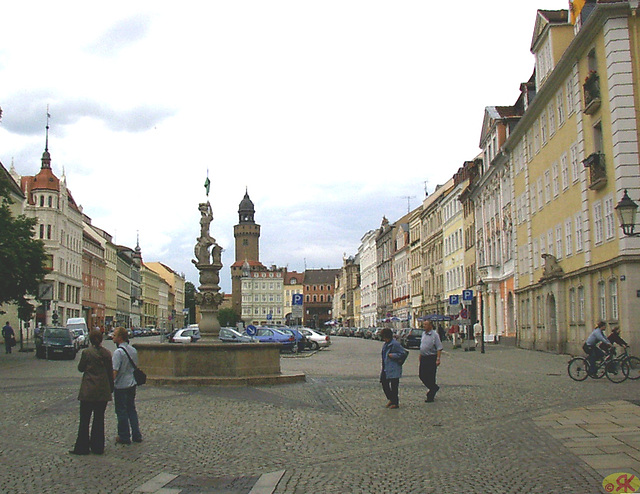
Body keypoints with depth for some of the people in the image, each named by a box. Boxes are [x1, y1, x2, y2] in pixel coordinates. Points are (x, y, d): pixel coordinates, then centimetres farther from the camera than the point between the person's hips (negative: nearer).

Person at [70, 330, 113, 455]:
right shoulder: (107, 353, 0)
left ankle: (82, 448, 7)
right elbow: (110, 372, 5)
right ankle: (98, 447, 13)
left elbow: (80, 368, 1)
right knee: (99, 418, 10)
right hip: (103, 391, 3)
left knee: (84, 419, 5)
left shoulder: (87, 352, -10)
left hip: (88, 391, -3)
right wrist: (111, 387, 15)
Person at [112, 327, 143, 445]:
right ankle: (136, 435, 18)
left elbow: (115, 371, -23)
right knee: (132, 409, 16)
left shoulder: (118, 352, -19)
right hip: (132, 385, 8)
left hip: (121, 386, -7)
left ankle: (124, 437, 11)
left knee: (121, 412, 4)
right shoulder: (133, 350, 6)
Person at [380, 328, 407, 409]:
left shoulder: (395, 344, -15)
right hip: (385, 368, 8)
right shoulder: (386, 344, 11)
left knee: (394, 386, -1)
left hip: (394, 369, -8)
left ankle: (395, 403, 11)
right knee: (384, 383, 9)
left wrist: (393, 355, -18)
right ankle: (391, 399, 27)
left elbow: (404, 353, -15)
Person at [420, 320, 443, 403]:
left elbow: (439, 348, -15)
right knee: (421, 375, 8)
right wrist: (420, 355, 23)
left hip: (431, 358, -7)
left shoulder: (435, 335, -12)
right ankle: (434, 388, 29)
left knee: (431, 377, -2)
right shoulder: (423, 334, 11)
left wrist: (438, 359, -22)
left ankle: (430, 397, 7)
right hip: (423, 358, 7)